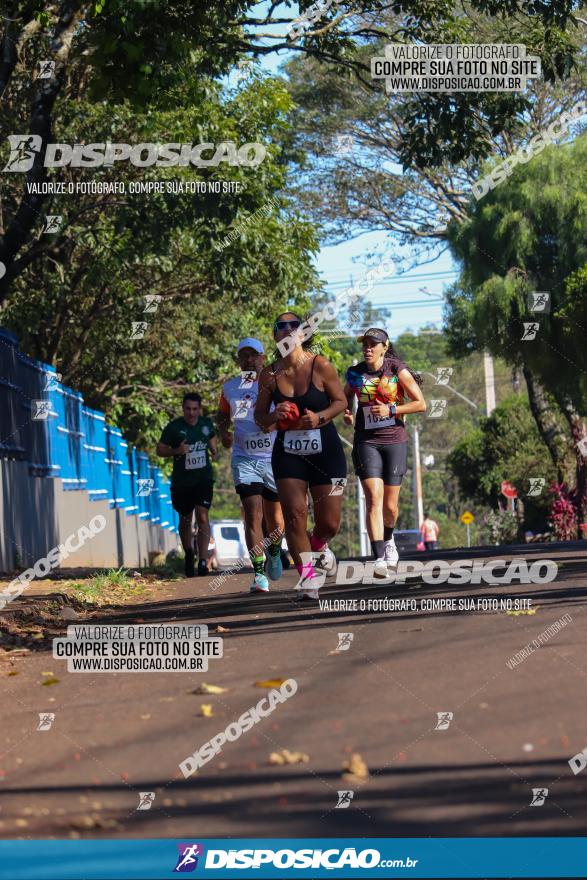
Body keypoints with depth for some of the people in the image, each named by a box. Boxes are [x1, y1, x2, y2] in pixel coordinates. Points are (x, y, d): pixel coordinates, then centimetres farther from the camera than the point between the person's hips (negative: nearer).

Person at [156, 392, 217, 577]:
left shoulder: (206, 423, 2)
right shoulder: (173, 427, -8)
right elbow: (160, 449, -2)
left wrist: (214, 451, 5)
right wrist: (176, 451, -20)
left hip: (203, 478, 0)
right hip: (181, 481, 0)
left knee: (202, 517, -16)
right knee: (185, 521, 12)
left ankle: (203, 561, -19)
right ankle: (189, 556, 35)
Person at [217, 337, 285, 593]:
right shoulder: (230, 388, 7)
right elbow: (222, 414, 23)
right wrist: (223, 431, 3)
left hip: (275, 458, 0)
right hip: (245, 459, 0)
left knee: (274, 518, 10)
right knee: (253, 514, -14)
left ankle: (274, 552, 43)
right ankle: (259, 574, -13)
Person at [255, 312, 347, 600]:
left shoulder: (320, 366, -9)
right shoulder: (269, 374, -2)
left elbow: (341, 401, 0)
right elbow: (259, 416, 7)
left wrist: (319, 418, -17)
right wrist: (275, 416, -15)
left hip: (325, 449, -1)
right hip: (288, 453, 1)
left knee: (329, 522, 0)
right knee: (295, 516, -12)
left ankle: (318, 547, 36)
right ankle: (308, 576, -1)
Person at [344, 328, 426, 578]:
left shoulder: (397, 370, -4)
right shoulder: (355, 373, 3)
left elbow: (420, 404, -2)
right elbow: (346, 396, 25)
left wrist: (391, 410, -13)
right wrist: (346, 413, 4)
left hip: (395, 440, 0)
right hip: (366, 442, 0)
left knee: (390, 504, 6)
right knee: (374, 498, -17)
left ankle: (389, 539, 40)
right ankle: (379, 558, -23)